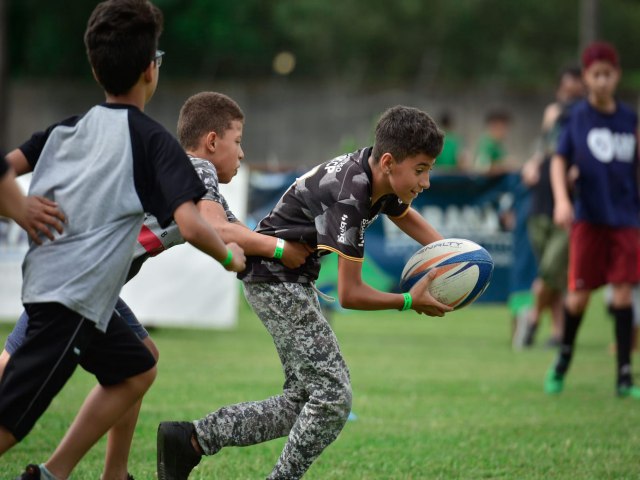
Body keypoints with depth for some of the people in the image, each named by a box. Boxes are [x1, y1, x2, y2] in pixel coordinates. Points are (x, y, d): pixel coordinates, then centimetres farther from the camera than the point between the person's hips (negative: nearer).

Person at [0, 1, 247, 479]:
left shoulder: (69, 127, 11)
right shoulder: (151, 139, -8)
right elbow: (189, 225, -17)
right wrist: (229, 254, 0)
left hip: (41, 279, 8)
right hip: (72, 299, -8)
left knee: (136, 369, 24)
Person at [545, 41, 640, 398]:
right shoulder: (578, 116, -1)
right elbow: (560, 161, -1)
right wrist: (562, 200, -16)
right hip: (588, 217, -2)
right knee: (580, 294, 0)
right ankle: (563, 361, 24)